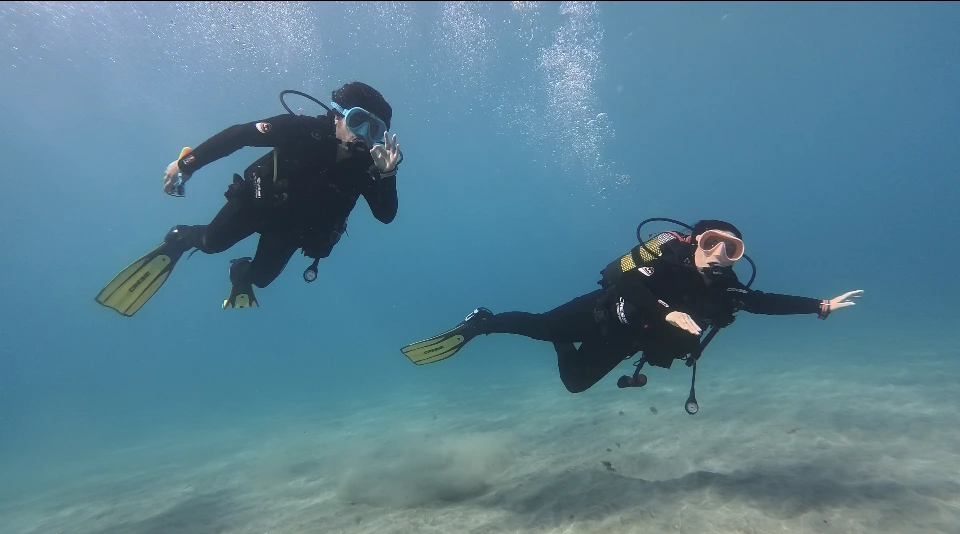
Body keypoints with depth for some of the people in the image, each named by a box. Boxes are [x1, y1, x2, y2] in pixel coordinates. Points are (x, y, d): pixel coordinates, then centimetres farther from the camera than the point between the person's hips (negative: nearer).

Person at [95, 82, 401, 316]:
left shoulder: (365, 167, -24)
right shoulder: (304, 130, -30)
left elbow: (386, 215, -32)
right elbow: (239, 134, -19)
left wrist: (387, 173, -49)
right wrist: (186, 164, -14)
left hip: (293, 229, 2)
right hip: (257, 201, -2)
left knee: (261, 277, 8)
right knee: (212, 243, 1)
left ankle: (241, 276, 45)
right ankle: (180, 240, 38)